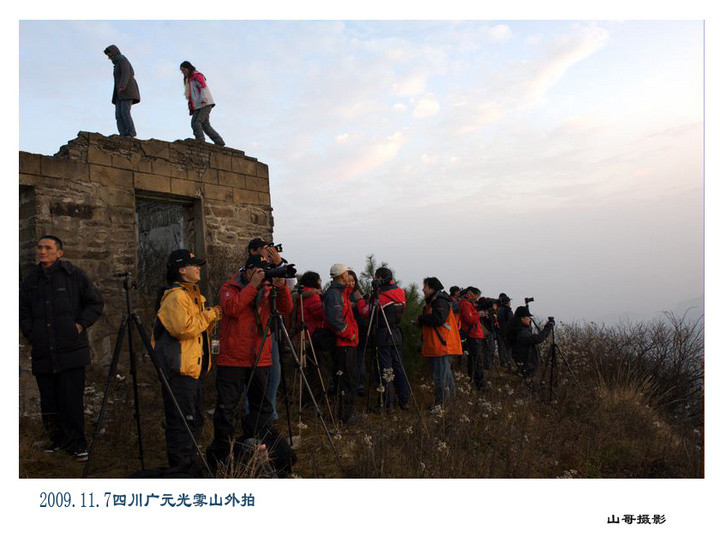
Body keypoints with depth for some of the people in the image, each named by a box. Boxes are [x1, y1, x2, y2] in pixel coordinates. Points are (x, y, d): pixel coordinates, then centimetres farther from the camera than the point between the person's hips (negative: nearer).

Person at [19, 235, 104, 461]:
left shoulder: (74, 275, 1)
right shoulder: (30, 281, 13)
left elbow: (96, 302, 4)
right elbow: (23, 313, 21)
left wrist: (80, 325, -5)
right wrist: (31, 333, 7)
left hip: (71, 350, -4)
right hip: (42, 353, 5)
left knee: (72, 400, -4)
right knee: (48, 401, 9)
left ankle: (76, 443, 6)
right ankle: (58, 440, 24)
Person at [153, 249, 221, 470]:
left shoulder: (193, 295, 19)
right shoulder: (176, 296, -13)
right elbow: (182, 328, -26)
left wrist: (211, 318, 6)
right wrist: (208, 315, -15)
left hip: (195, 367, 11)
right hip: (179, 369, -11)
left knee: (196, 419, 17)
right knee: (181, 422, -5)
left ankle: (191, 466, 29)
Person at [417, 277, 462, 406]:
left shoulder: (440, 302, -13)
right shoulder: (432, 302, 21)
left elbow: (438, 319, -25)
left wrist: (421, 318, -12)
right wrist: (421, 322, 7)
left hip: (441, 346, -11)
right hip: (435, 346, 11)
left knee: (440, 376, -9)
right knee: (446, 374, 16)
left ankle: (441, 403, -7)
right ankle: (450, 398, 24)